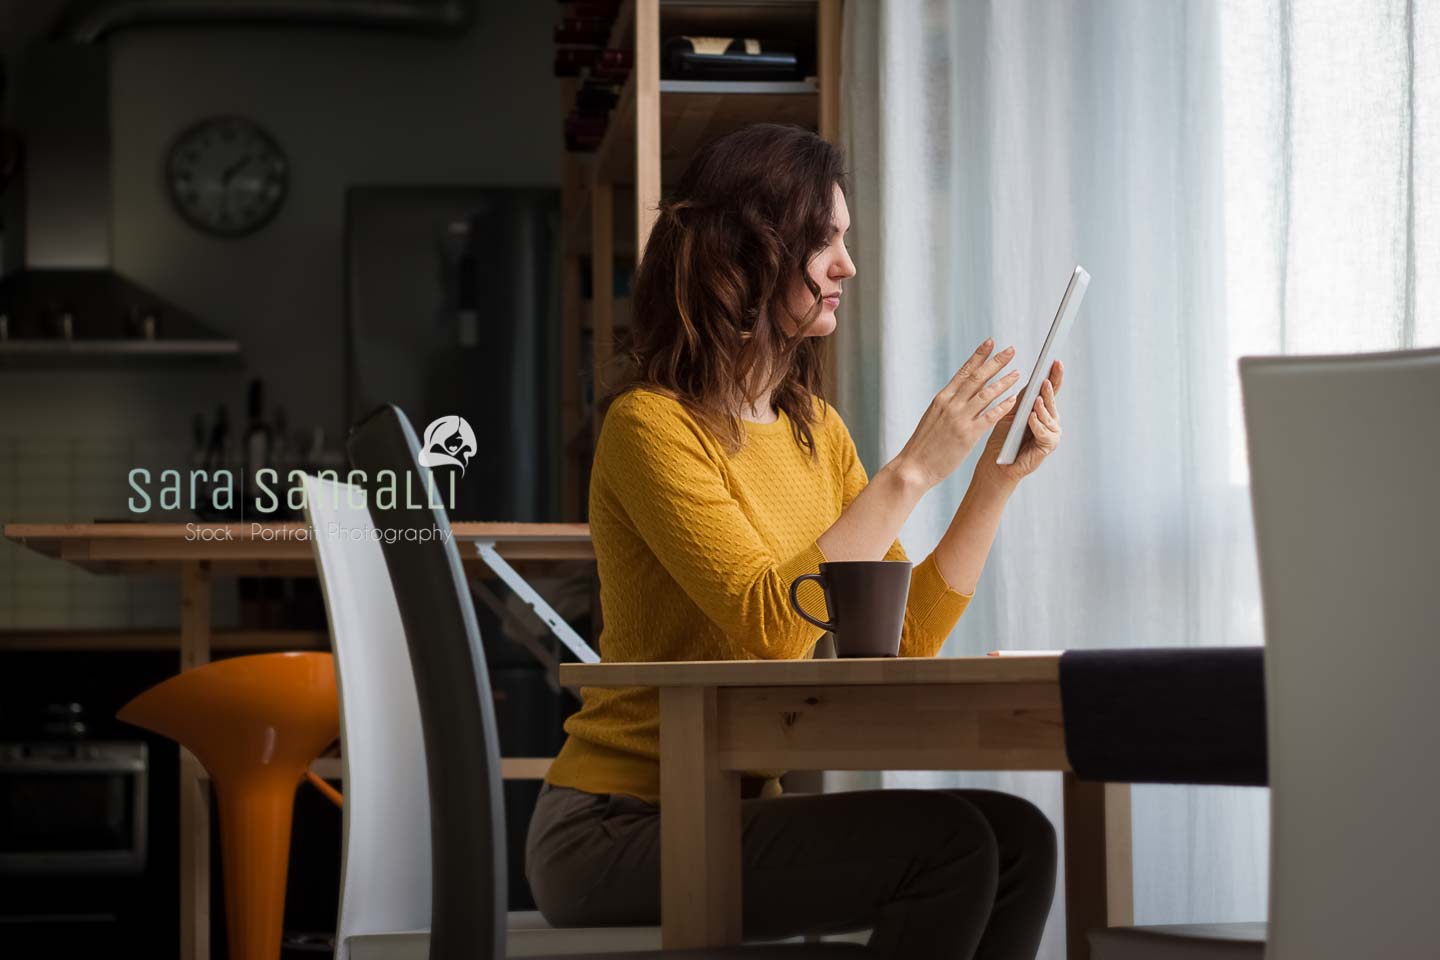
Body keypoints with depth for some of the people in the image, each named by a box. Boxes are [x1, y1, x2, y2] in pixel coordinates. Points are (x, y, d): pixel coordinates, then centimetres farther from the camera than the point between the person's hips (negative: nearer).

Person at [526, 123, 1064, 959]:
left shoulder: (816, 429, 13)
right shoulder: (652, 425, -12)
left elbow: (905, 640, 6)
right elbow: (770, 626, -24)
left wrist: (997, 481, -2)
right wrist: (911, 472, -22)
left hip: (733, 811, 8)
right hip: (616, 828, -8)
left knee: (1019, 838, -12)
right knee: (949, 844, -24)